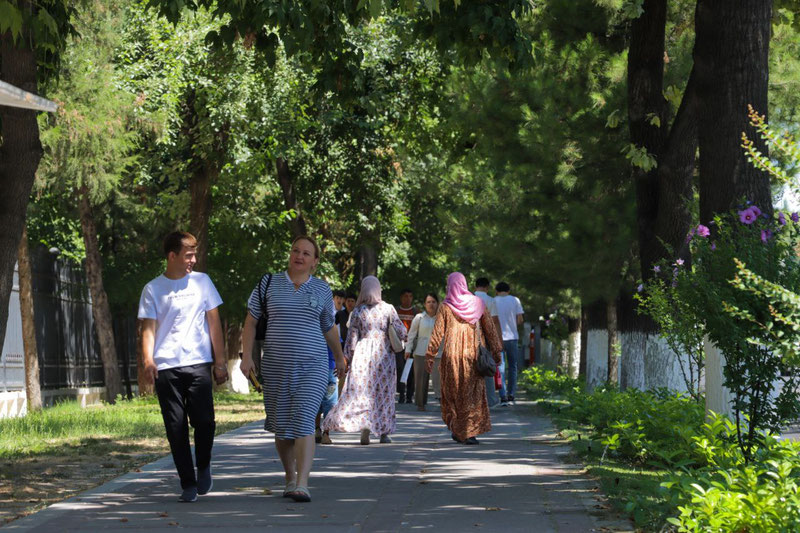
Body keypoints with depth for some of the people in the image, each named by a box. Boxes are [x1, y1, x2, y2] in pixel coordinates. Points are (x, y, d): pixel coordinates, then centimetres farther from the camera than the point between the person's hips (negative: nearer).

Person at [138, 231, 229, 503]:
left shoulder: (202, 282, 11)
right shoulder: (153, 289, 7)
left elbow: (214, 322, 12)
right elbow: (148, 328, 3)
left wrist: (220, 361, 6)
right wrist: (148, 360, -14)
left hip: (198, 363, 0)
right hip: (166, 367, 0)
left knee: (204, 421, -13)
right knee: (176, 428, -1)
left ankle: (204, 468, 13)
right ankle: (188, 484, 8)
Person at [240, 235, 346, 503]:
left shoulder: (322, 290, 5)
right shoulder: (269, 284, 3)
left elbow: (329, 328, 19)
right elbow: (251, 321, 4)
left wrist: (340, 357, 29)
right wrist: (246, 355, -8)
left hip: (312, 367, -1)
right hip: (276, 367, 1)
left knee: (303, 421, -16)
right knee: (282, 425, 8)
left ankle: (302, 486, -22)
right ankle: (290, 477, 29)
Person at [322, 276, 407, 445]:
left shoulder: (357, 311, 0)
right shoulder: (388, 309, -2)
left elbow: (351, 338, 1)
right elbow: (401, 332, -4)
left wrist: (347, 358, 9)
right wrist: (404, 336, 18)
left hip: (363, 355, 0)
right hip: (383, 355, 0)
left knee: (361, 392, 0)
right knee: (384, 393, 8)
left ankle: (365, 430, -16)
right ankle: (384, 432, 10)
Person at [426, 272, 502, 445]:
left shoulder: (445, 307, -3)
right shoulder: (477, 303, 3)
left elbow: (437, 333, -4)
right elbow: (489, 329, 4)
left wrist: (430, 355, 1)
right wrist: (496, 351, 11)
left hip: (452, 355, -1)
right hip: (474, 353, 1)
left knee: (453, 392, 12)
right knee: (474, 392, 6)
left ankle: (456, 430, 12)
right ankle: (470, 432, -1)